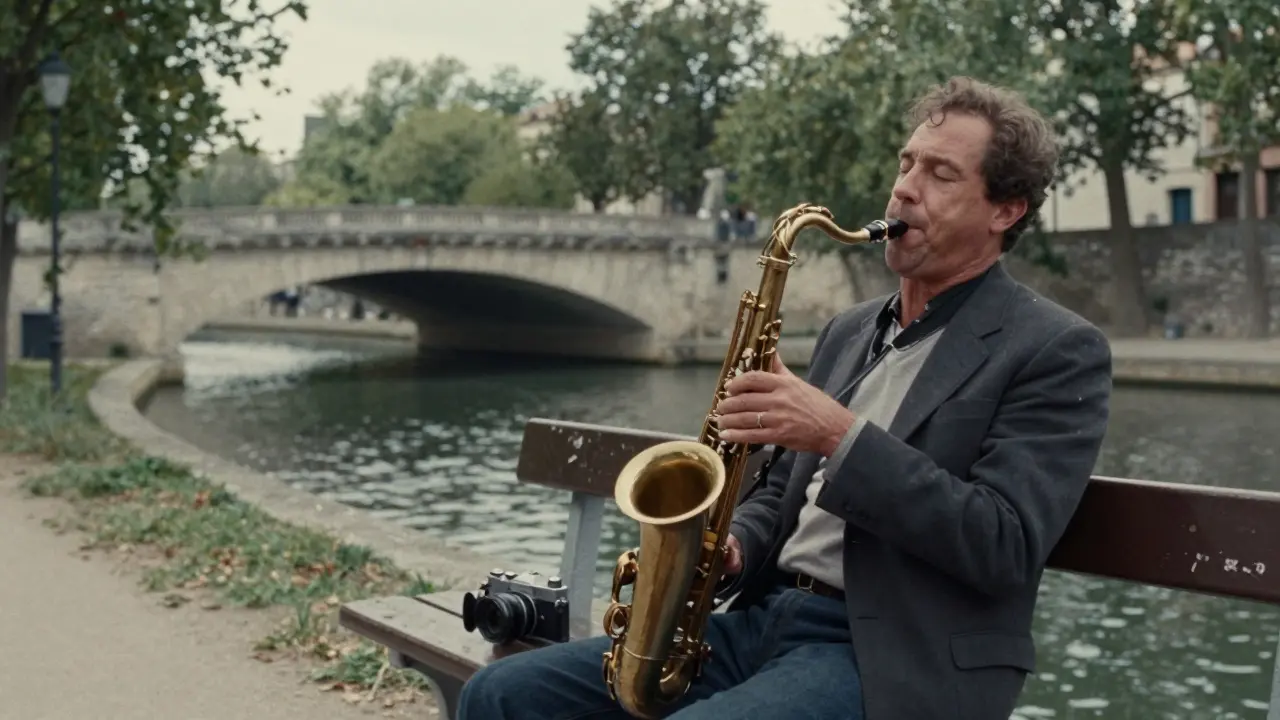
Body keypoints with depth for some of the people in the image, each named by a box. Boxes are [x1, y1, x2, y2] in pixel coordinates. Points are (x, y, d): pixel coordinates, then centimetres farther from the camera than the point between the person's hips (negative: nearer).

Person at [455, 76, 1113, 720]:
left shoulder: (1057, 352, -4)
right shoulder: (851, 331, 19)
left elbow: (1005, 547, -15)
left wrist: (841, 436, -20)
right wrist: (728, 547, 1)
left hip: (893, 663, -7)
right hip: (763, 619, 7)